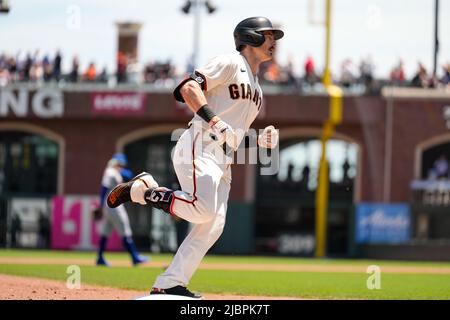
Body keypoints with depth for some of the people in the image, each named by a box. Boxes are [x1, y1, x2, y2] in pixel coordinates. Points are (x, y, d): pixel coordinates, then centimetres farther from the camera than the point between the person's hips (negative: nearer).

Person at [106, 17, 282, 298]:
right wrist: (216, 122, -26)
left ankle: (168, 285, -2)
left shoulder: (256, 87, 27)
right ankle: (141, 189, -8)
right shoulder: (230, 63, 0)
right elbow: (189, 88, -14)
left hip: (222, 160, 9)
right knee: (203, 209, -28)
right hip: (199, 147, -9)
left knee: (213, 227, -2)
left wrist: (260, 140, 9)